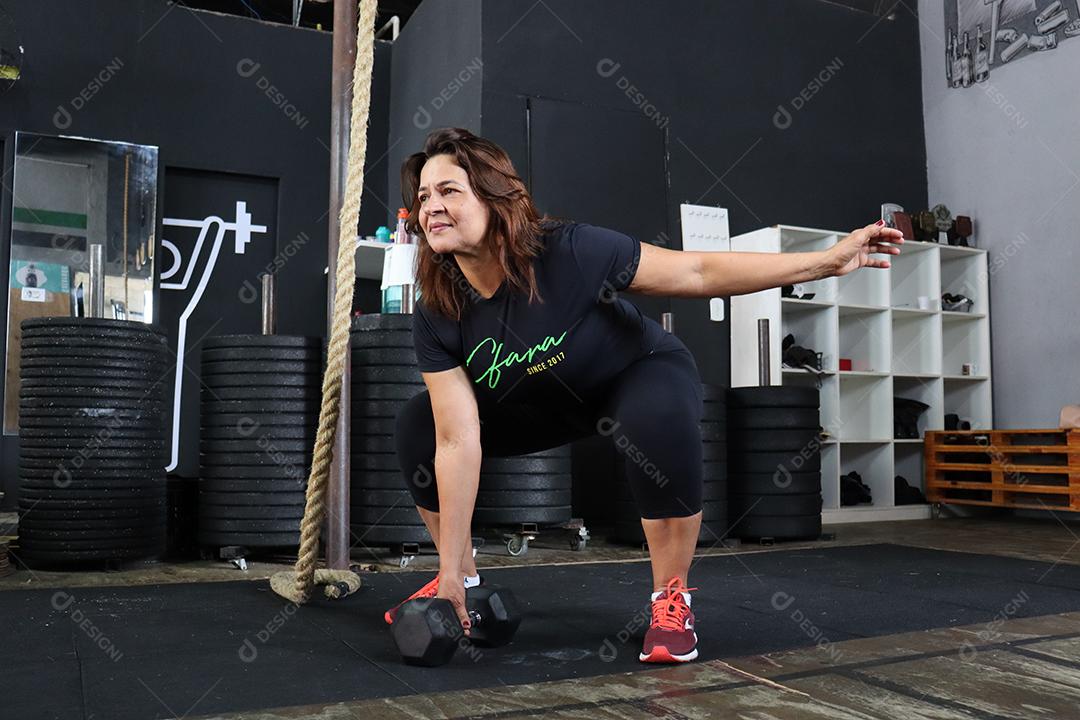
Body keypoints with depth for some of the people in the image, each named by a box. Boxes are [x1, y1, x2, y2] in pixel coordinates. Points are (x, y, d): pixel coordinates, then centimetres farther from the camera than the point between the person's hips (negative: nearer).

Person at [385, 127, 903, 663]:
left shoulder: (569, 252, -34)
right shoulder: (436, 318, -22)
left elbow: (698, 272, -27)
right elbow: (458, 441, -22)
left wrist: (827, 261, -28)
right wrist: (449, 570, -22)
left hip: (641, 373, -4)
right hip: (545, 404, 4)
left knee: (661, 418, -39)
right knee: (416, 427, -9)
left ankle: (671, 598, -17)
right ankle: (465, 579, 12)